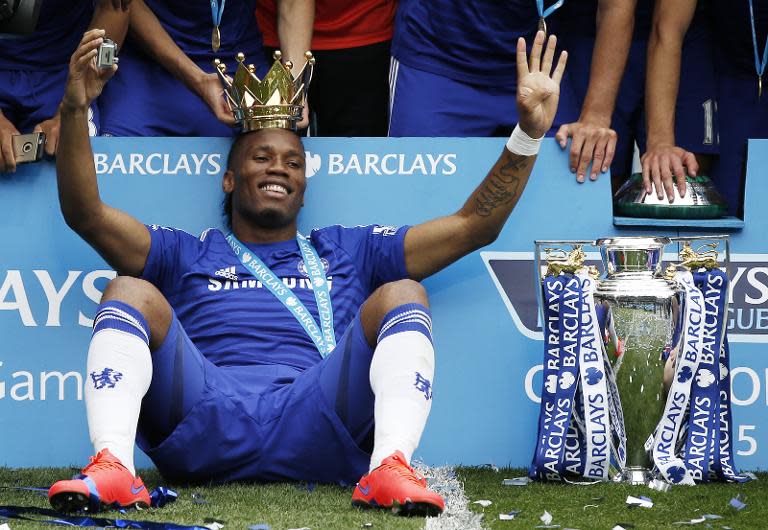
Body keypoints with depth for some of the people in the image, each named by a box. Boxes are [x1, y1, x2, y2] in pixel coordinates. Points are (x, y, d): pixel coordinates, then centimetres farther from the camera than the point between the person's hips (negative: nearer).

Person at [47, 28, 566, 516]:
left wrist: (528, 133, 16)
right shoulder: (186, 255, 32)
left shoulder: (347, 251, 34)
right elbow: (86, 213, 17)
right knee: (130, 292, -18)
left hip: (314, 423, 1)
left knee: (402, 295, -15)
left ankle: (390, 468, -42)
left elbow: (474, 225, 28)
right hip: (203, 421, 0)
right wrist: (75, 111, 2)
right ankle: (111, 466, -43)